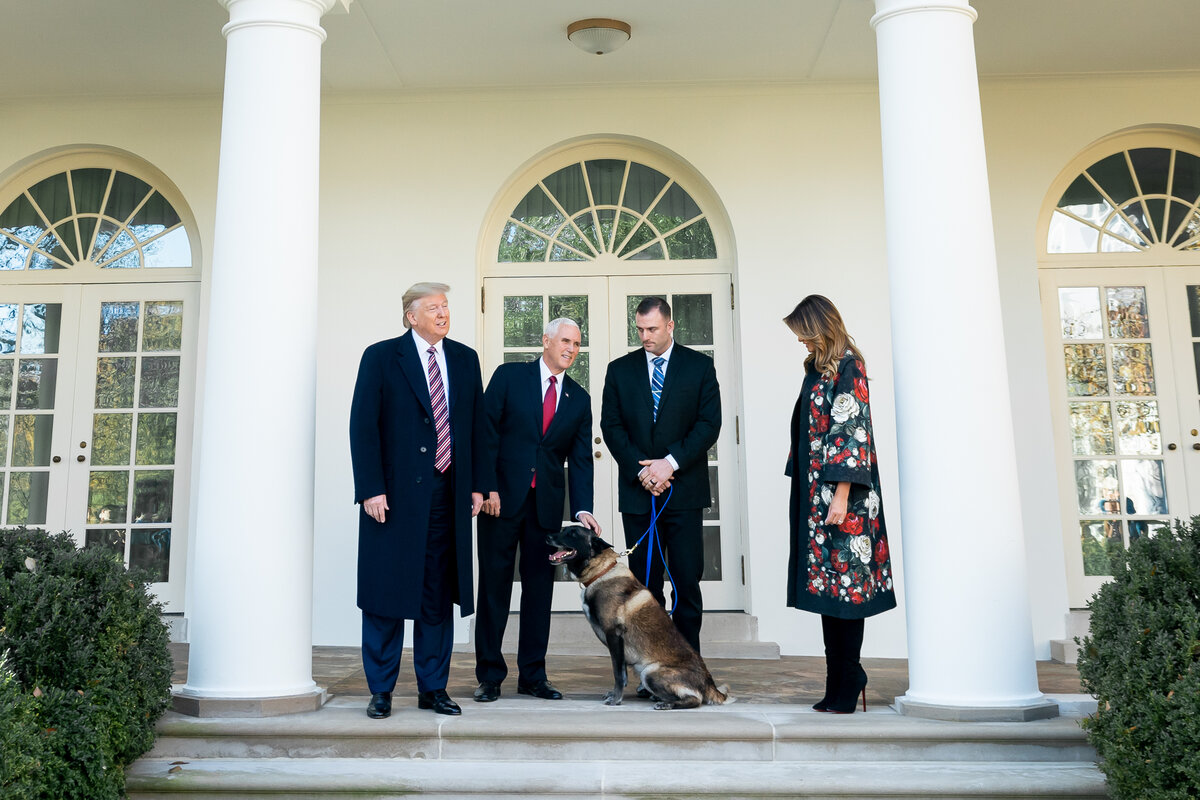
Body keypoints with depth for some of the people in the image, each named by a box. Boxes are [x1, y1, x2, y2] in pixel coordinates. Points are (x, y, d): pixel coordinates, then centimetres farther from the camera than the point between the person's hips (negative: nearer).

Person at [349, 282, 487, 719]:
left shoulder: (465, 359, 12)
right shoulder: (381, 357, 0)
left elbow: (477, 426, 13)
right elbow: (363, 427, -5)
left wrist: (477, 485, 6)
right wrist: (371, 489, -13)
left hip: (448, 494, 4)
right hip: (394, 494, -4)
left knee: (439, 594, 9)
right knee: (385, 592, 3)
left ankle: (433, 687, 19)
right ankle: (381, 690, 15)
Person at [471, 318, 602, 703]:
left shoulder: (579, 399, 10)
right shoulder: (509, 376, 1)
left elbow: (581, 460, 6)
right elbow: (486, 432, -4)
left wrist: (582, 509, -7)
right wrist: (487, 487, -12)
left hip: (548, 504, 3)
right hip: (502, 497, -3)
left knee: (540, 589, 7)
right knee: (494, 586, 2)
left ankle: (532, 675, 18)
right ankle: (490, 675, 12)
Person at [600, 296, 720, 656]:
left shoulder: (700, 366, 5)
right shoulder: (620, 369, 10)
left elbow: (709, 423, -1)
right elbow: (611, 426, 5)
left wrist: (671, 462, -12)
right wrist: (641, 469, -8)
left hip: (684, 491, -1)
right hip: (638, 492, 1)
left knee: (687, 583, -2)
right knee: (645, 585, 4)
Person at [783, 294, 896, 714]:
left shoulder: (848, 368, -9)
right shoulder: (819, 368, 17)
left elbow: (851, 430, -16)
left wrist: (841, 494, -20)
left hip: (839, 494, -9)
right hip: (814, 494, 9)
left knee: (842, 582, -5)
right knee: (829, 583, 9)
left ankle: (845, 687, 2)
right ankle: (841, 682, 15)